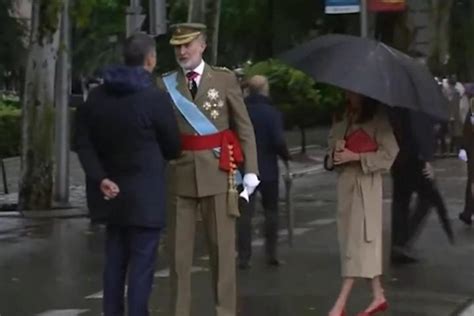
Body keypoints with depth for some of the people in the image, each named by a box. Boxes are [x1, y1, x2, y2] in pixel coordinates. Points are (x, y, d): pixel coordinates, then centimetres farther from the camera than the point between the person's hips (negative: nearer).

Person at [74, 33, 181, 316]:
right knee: (141, 263, -2)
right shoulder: (156, 98, -13)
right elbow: (173, 148, -4)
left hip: (114, 191, 6)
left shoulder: (97, 96, 4)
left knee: (115, 260, 15)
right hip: (145, 194, -6)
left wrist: (100, 178, -5)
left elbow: (83, 142, 2)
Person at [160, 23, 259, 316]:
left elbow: (245, 127, 4)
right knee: (179, 247, 5)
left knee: (222, 246, 3)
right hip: (180, 173, 1)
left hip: (217, 171, -1)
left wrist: (250, 170, -2)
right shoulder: (166, 84, 4)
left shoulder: (225, 79, 4)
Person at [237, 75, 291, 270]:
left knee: (245, 213, 4)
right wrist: (285, 156, 1)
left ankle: (244, 257, 1)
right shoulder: (272, 113, -11)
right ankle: (271, 253, 13)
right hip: (268, 169, -2)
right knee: (271, 211, 13)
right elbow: (278, 142, -17)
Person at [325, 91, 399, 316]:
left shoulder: (378, 119, -6)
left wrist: (356, 156, -16)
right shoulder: (342, 119, 12)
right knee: (365, 241, 10)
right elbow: (332, 145, 15)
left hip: (366, 184, -7)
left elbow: (389, 153, -10)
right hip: (344, 182, 7)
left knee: (359, 239, -8)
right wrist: (334, 153, -9)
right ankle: (378, 296, 18)